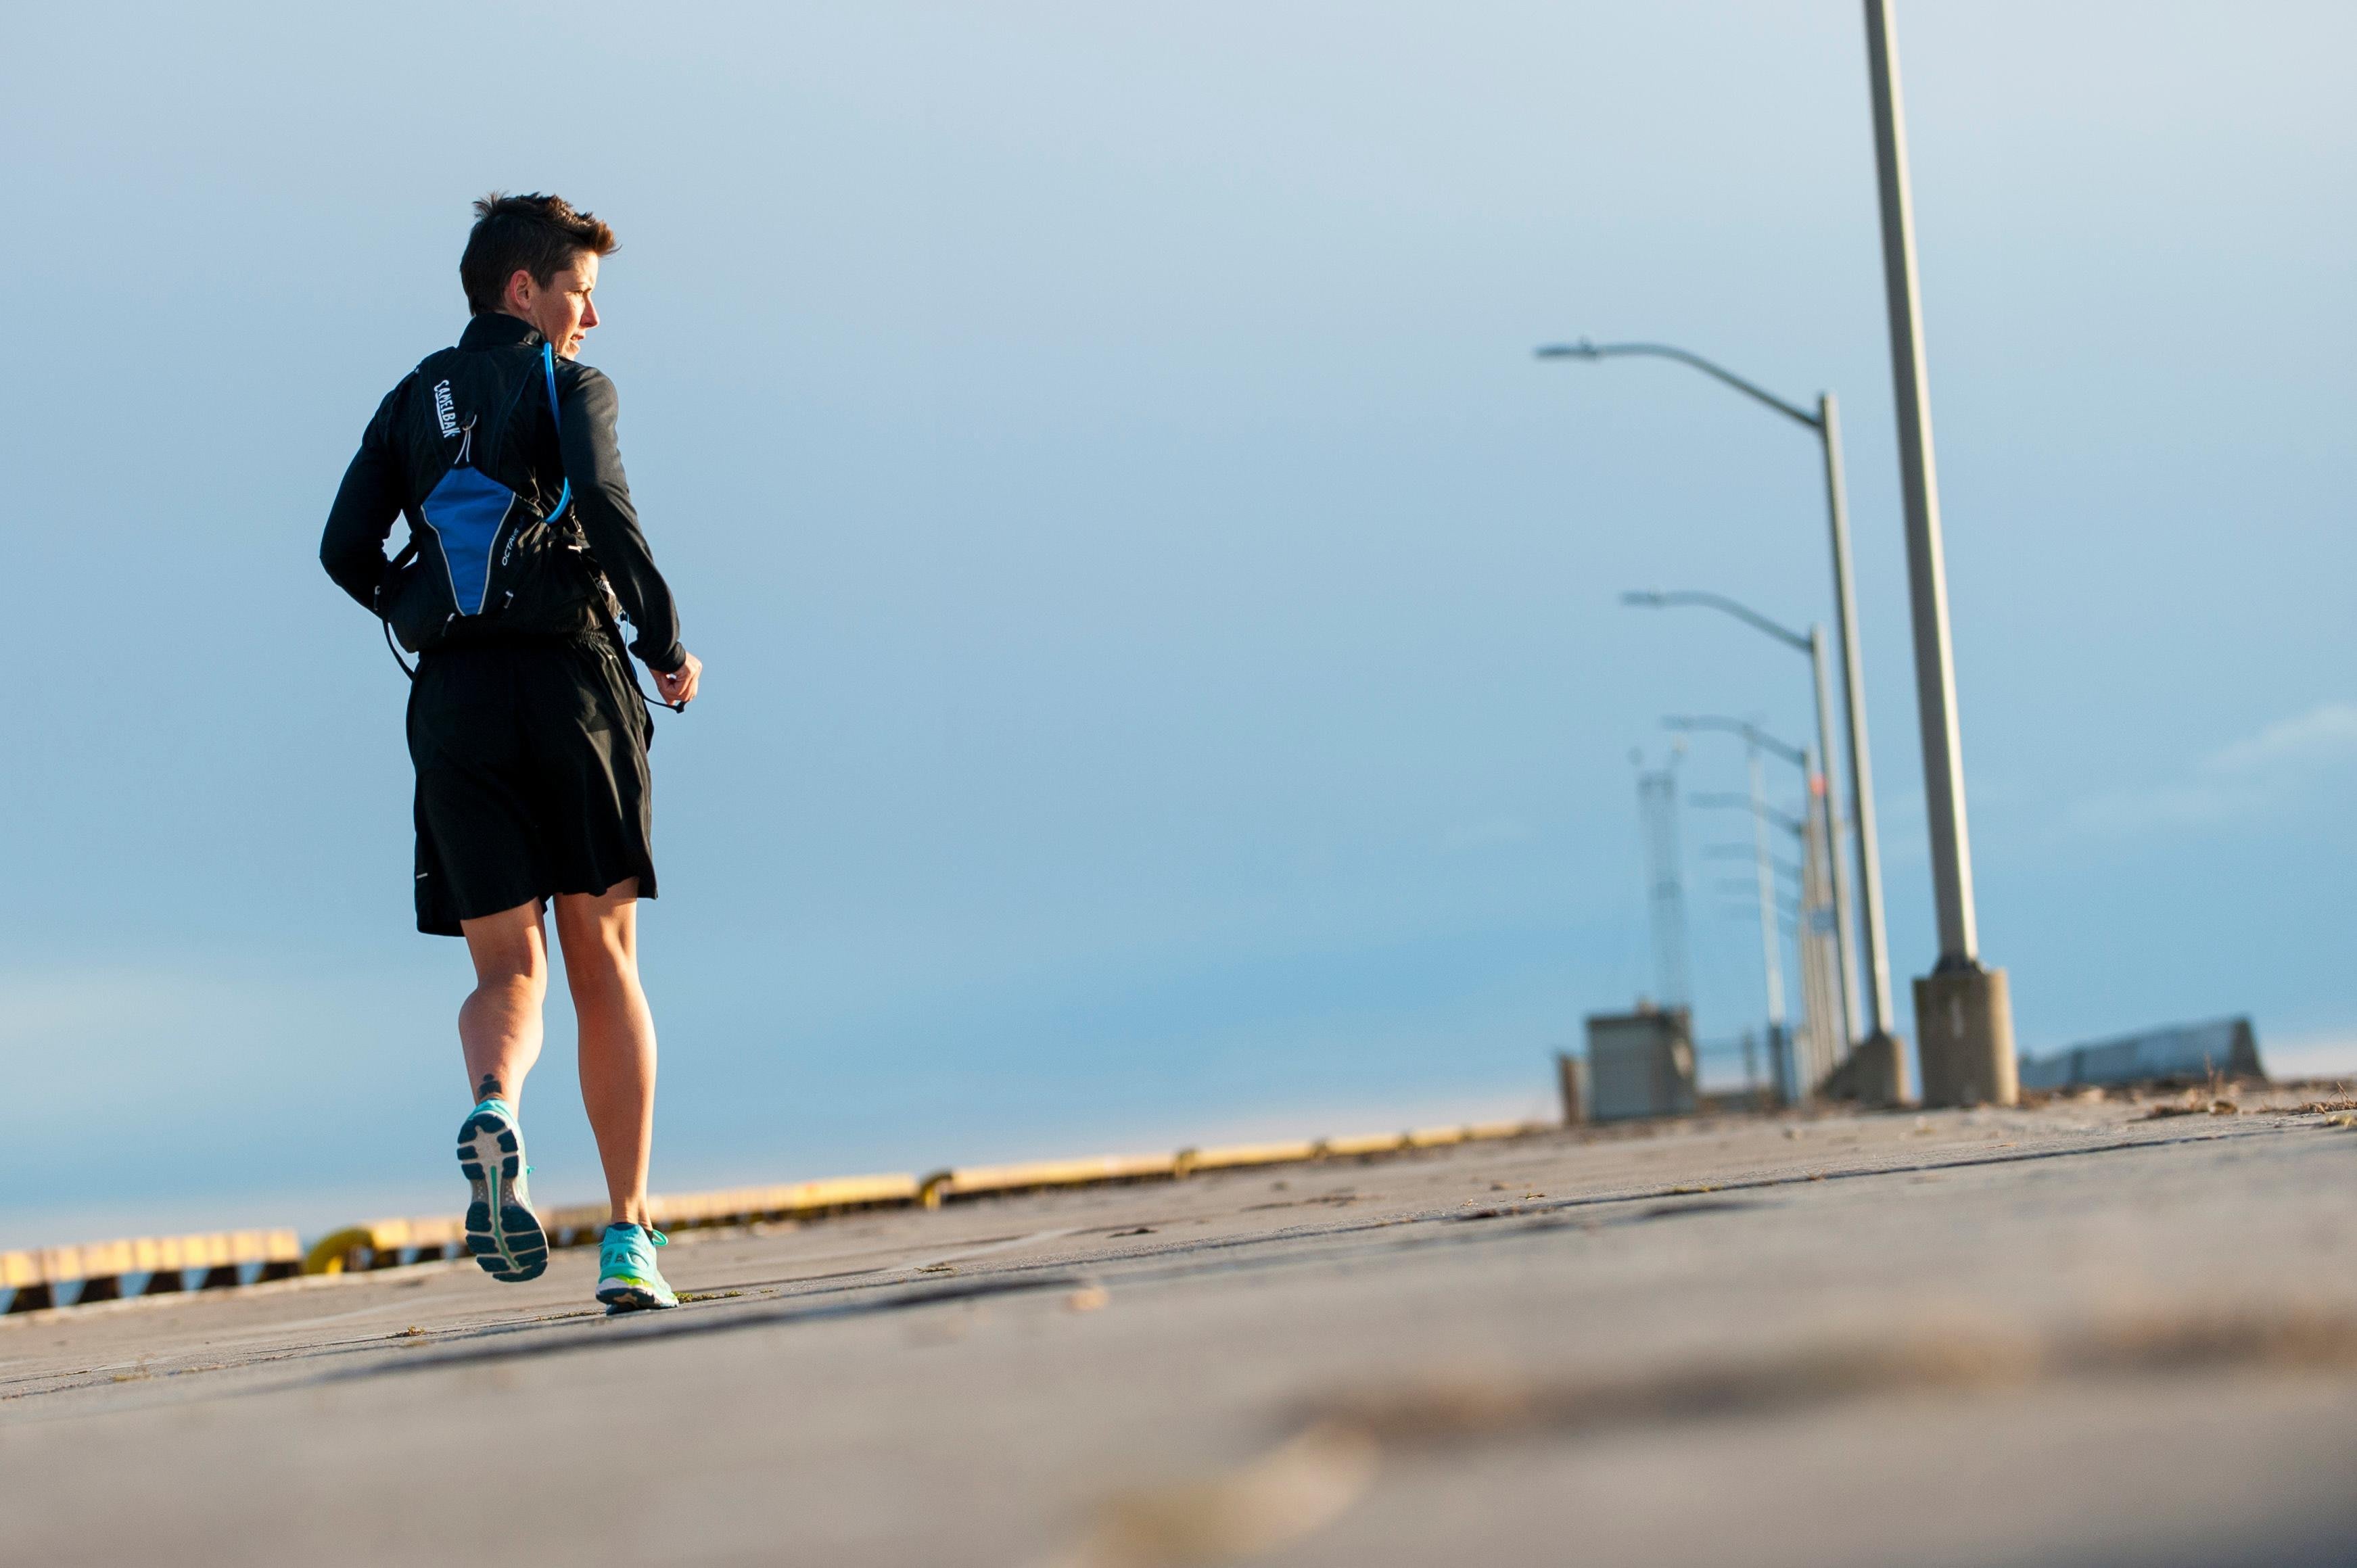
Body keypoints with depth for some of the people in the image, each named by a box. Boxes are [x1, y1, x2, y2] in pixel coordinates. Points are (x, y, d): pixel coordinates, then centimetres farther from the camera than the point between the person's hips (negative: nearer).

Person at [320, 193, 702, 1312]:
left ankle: (492, 1110, -32)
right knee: (604, 968, 5)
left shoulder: (412, 403, 17)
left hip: (453, 702, 3)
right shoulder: (569, 387, 3)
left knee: (507, 972, 3)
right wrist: (668, 648, -6)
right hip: (571, 680, -3)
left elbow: (346, 552, 8)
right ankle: (628, 1240, 2)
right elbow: (605, 512, -16)